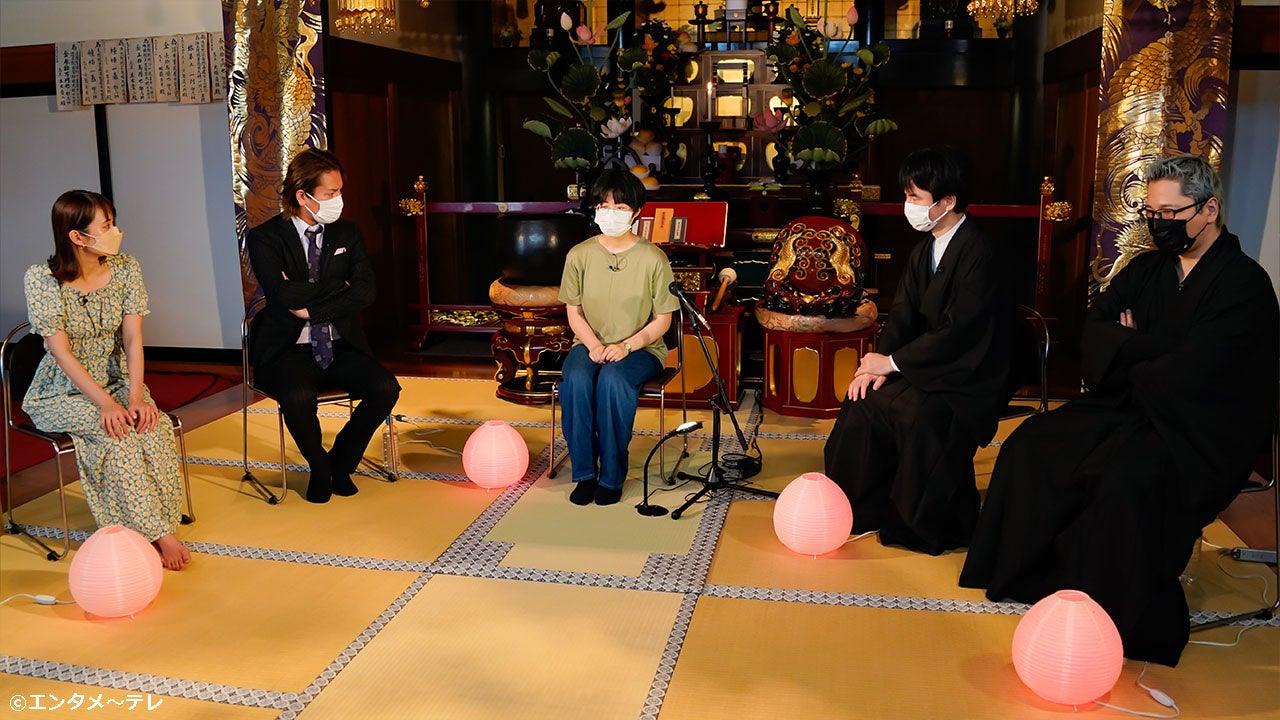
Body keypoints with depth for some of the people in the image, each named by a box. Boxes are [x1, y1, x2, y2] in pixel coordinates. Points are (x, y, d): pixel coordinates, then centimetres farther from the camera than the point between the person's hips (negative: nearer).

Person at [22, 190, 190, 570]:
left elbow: (132, 339, -7)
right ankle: (157, 534, -24)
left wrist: (136, 397, -22)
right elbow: (62, 352, -18)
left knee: (154, 425, -28)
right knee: (118, 430, -31)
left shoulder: (125, 269, -3)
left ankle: (155, 528, -19)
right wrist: (106, 404, -29)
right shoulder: (41, 278, -14)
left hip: (117, 380, 3)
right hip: (62, 392, -3)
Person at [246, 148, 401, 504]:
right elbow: (284, 294, -19)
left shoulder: (347, 233, 9)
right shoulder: (265, 237, -3)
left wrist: (310, 307, -15)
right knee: (298, 397, -34)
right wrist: (338, 287, -8)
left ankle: (341, 461, 4)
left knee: (386, 388, -22)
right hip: (288, 350, -3)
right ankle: (319, 468, -1)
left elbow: (364, 291, -6)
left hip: (340, 346, 4)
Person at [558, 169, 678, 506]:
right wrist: (593, 345, -13)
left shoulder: (653, 258, -6)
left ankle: (611, 475, -20)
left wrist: (626, 346, -18)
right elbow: (574, 312, 5)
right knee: (576, 378, -31)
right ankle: (584, 473, -18)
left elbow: (662, 319, -4)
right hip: (590, 343, 2)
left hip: (641, 347, -2)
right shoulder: (579, 255, 1)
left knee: (613, 378, -35)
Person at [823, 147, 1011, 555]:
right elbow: (903, 315, 7)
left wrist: (892, 362, -19)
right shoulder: (924, 249, 9)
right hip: (933, 367, 8)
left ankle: (935, 528, -7)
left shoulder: (977, 251, -18)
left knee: (920, 415, -30)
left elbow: (960, 331, -24)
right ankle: (867, 510, 8)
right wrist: (877, 363, -10)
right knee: (865, 398, -7)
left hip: (972, 375, -8)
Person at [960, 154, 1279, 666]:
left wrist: (1127, 351, -3)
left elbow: (1186, 376, -20)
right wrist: (1155, 347, -14)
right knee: (1031, 444, -9)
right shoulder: (1147, 269, 11)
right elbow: (1093, 336, 3)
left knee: (1126, 479, -33)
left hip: (1202, 431, -7)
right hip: (1135, 410, 7)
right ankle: (1032, 573, 1)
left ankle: (1134, 623, -15)